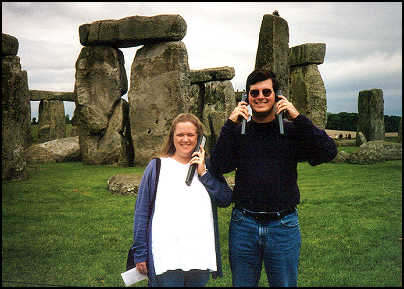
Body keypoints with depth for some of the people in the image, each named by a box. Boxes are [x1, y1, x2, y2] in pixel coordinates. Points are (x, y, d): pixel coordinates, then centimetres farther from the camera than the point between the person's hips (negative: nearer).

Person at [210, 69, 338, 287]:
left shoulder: (291, 131, 1)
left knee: (285, 283, 13)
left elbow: (329, 152, -12)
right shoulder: (237, 131, 3)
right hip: (244, 225, 1)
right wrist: (231, 123, -14)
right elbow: (219, 166, -10)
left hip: (283, 227, 0)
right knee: (242, 283, 15)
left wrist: (297, 118, -16)